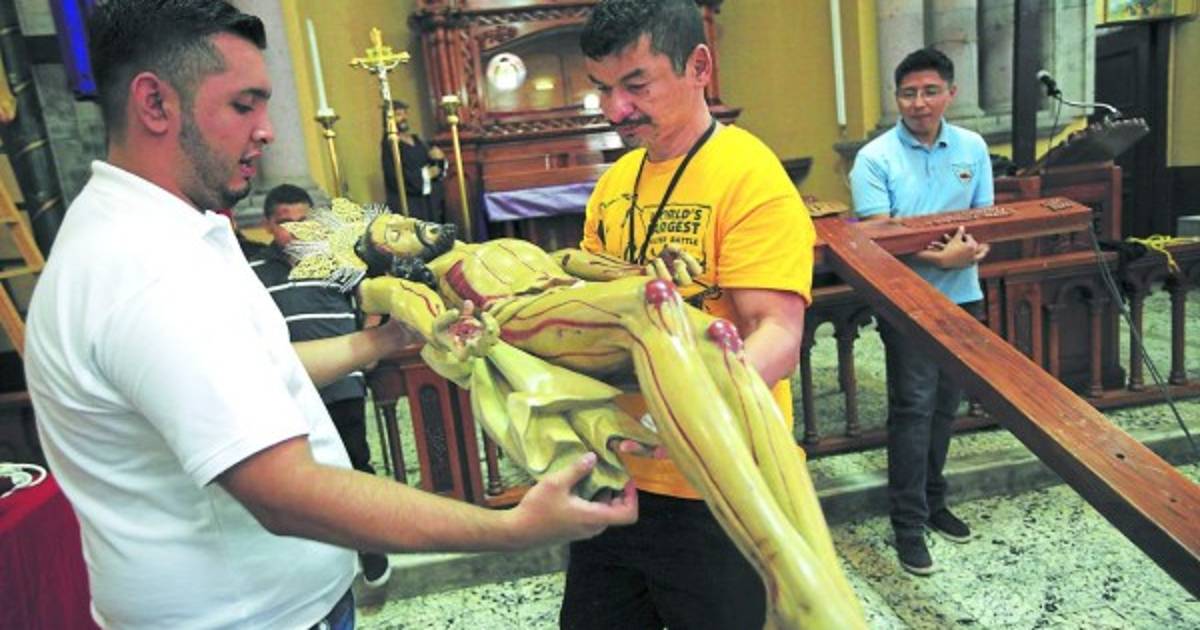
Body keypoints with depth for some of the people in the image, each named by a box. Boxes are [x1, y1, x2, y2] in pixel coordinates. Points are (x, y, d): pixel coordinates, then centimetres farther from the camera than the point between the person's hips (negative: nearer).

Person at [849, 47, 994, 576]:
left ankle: (933, 501, 30)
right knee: (913, 408, -5)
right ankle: (908, 523, 5)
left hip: (962, 296, 5)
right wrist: (940, 257, -26)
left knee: (945, 405, 14)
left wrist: (973, 247, -15)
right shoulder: (875, 158, -9)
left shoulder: (973, 148, 6)